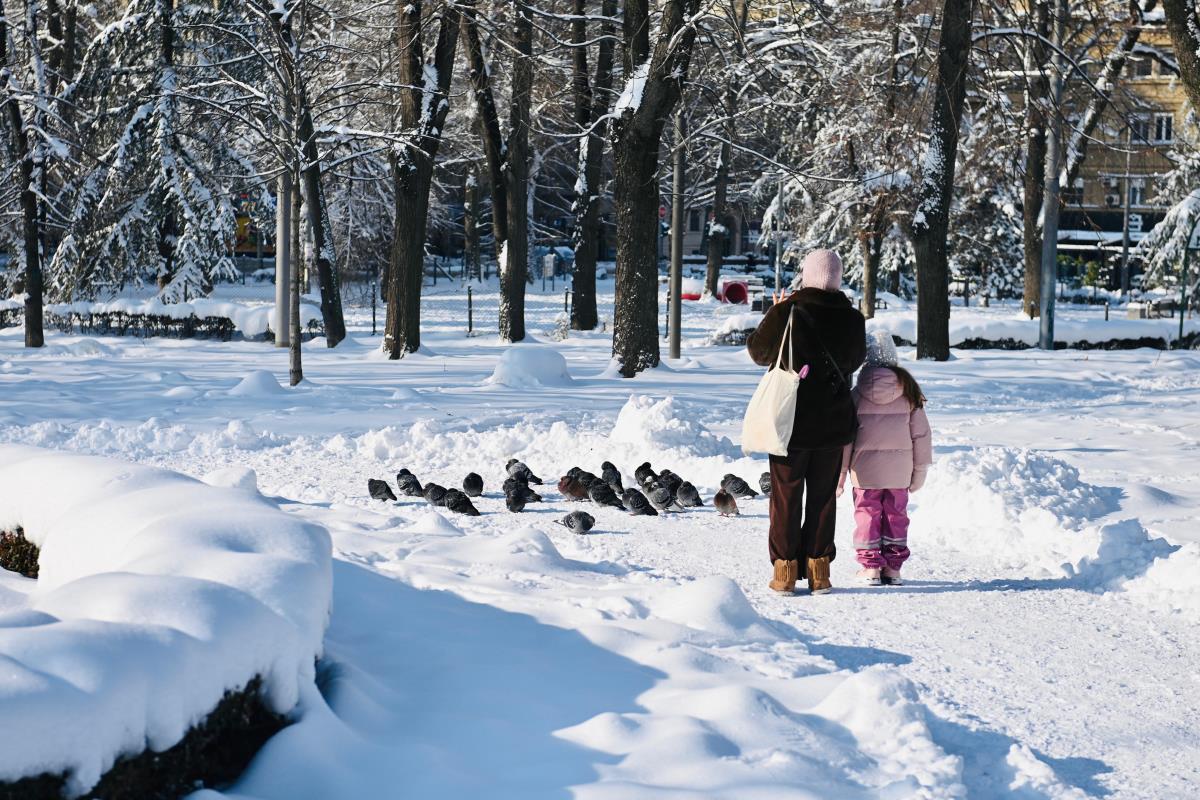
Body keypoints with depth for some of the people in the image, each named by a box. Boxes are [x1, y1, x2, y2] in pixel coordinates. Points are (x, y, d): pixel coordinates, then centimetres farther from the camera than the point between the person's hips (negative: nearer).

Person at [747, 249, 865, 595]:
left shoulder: (785, 313, -14)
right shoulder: (852, 319, -5)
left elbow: (758, 351, 1)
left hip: (790, 421, -2)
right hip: (833, 424, 2)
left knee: (787, 495, 7)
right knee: (823, 496, 11)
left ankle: (785, 570, 6)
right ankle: (818, 569, 11)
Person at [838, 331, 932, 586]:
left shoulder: (856, 395, -8)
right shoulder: (908, 392, -2)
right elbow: (921, 434, 3)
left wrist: (840, 474, 4)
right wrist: (919, 471, 13)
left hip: (865, 470, -2)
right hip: (899, 470, 2)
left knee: (867, 514, 8)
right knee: (896, 515, 12)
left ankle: (870, 567, 7)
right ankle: (893, 566, 15)